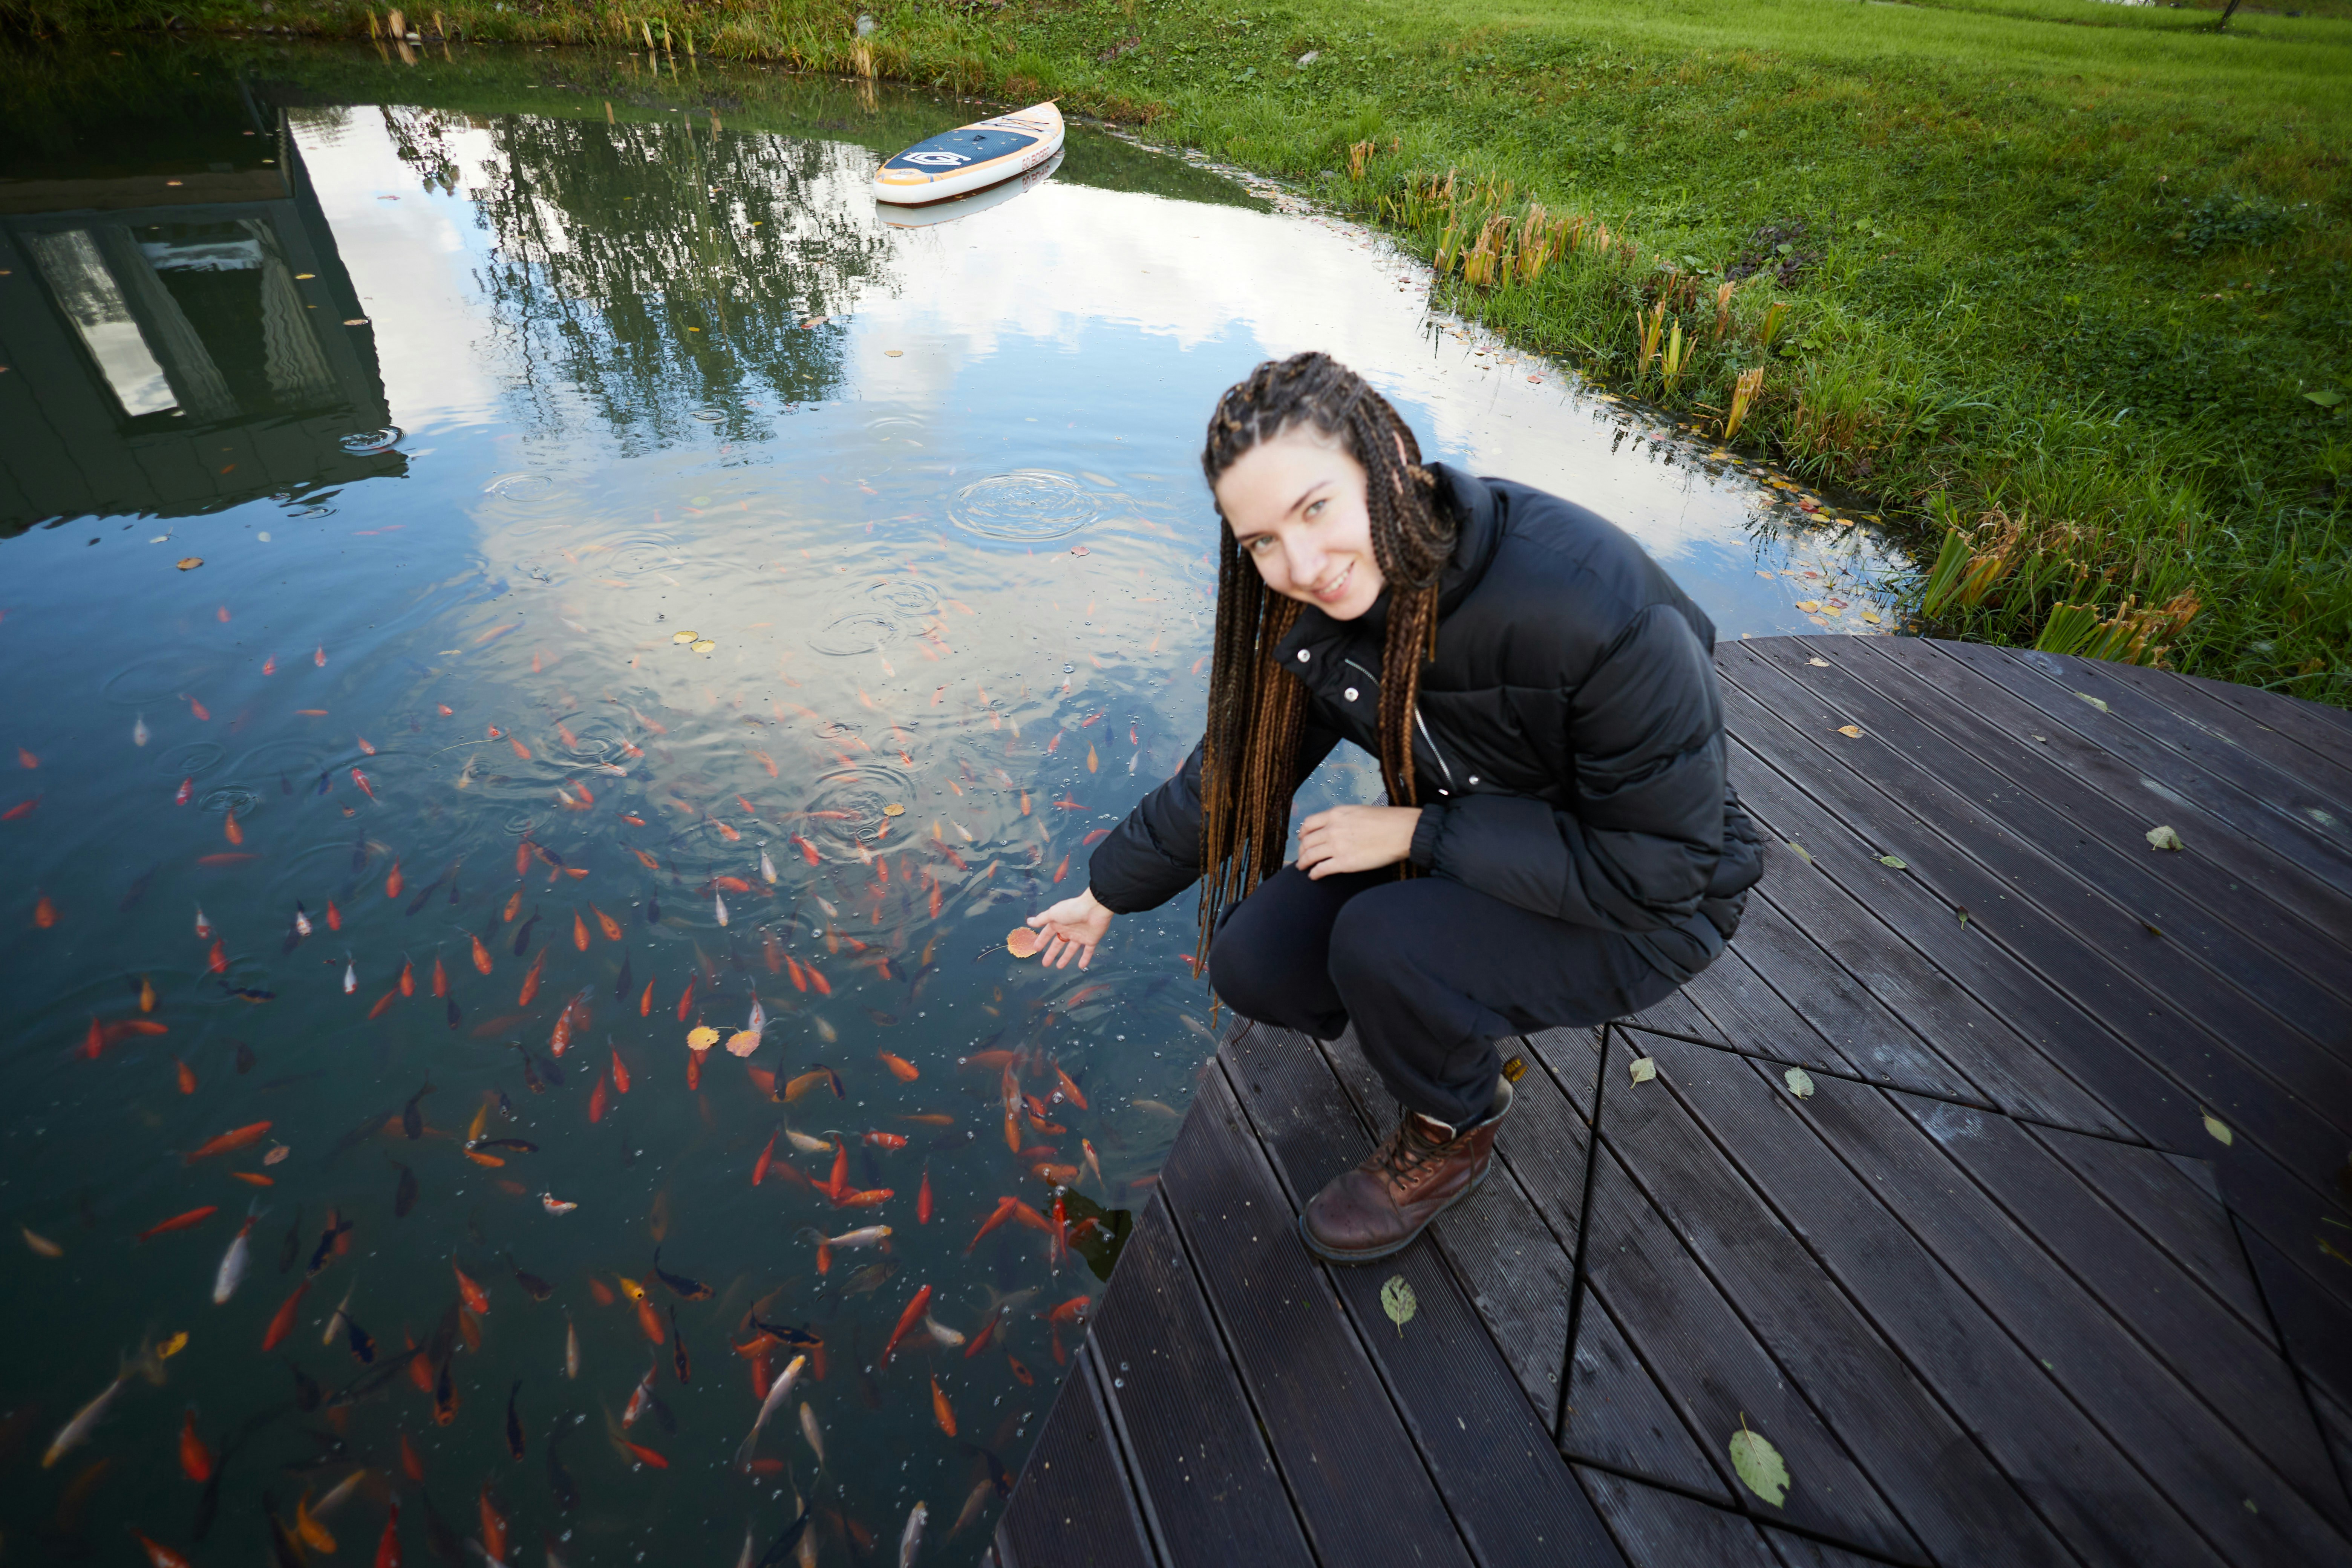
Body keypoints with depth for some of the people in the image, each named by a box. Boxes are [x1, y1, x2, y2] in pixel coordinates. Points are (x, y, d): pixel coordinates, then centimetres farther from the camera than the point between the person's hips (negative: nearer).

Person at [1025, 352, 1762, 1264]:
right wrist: (1110, 889, 10)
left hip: (1651, 905, -5)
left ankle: (1451, 1139, 2)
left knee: (1383, 942, -31)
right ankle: (1466, 1026, 14)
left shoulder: (1591, 604, -34)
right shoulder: (1316, 610, -13)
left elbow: (1665, 861, -27)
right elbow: (1233, 769, 1)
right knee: (1253, 959, -11)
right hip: (1462, 854, 6)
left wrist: (1418, 833, -27)